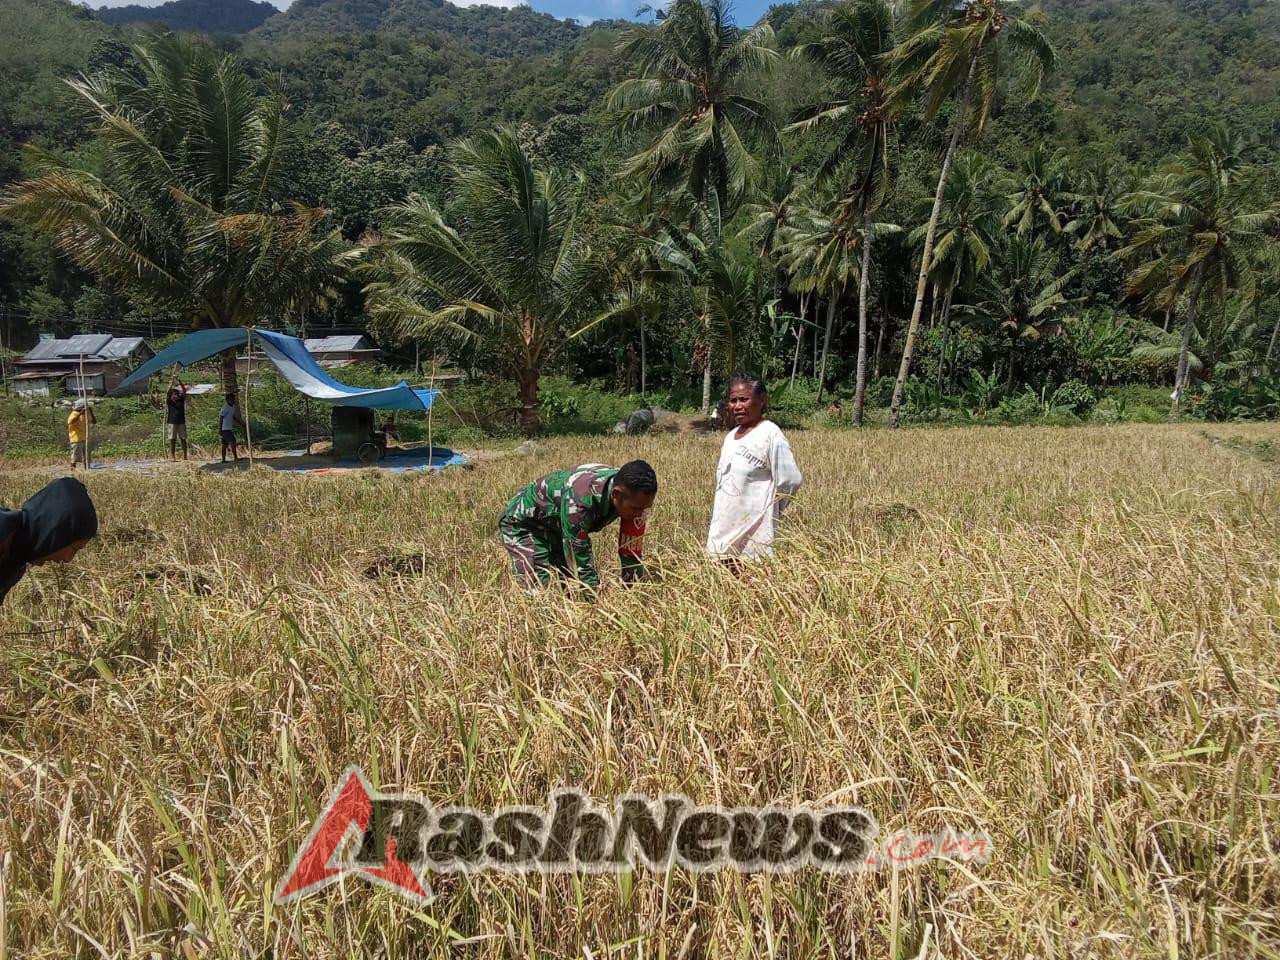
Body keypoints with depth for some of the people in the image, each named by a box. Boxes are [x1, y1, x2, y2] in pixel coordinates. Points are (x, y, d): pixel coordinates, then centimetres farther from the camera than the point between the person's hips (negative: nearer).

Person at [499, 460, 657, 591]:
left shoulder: (634, 495, -24)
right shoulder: (580, 500, -43)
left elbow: (632, 552, -14)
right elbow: (579, 563, -36)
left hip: (559, 525, 6)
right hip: (524, 523, -6)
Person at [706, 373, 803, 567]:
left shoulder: (770, 435, -11)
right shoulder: (732, 436, 12)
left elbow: (790, 480, -14)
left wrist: (769, 510, -2)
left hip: (753, 532, -7)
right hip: (725, 532, 7)